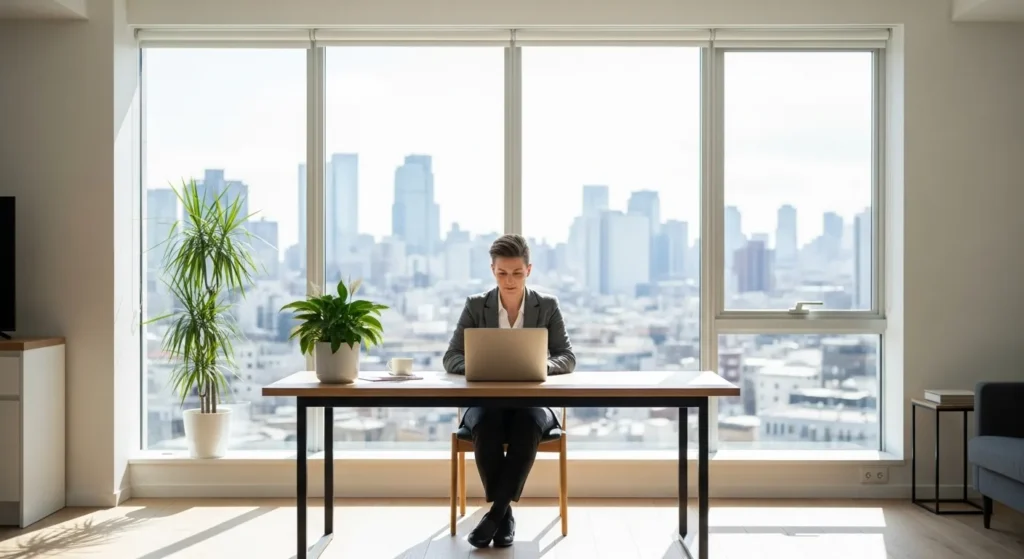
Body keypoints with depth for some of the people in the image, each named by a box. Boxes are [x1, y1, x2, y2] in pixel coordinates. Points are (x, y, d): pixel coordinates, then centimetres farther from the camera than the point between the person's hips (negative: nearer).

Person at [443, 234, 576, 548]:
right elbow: (451, 359, -2)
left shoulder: (548, 306, 2)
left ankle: (494, 513, -27)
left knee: (527, 426, -35)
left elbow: (567, 358, -3)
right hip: (485, 402, 0)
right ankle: (505, 515, -19)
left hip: (532, 402, 0)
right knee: (487, 425, -34)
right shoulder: (476, 306, 2)